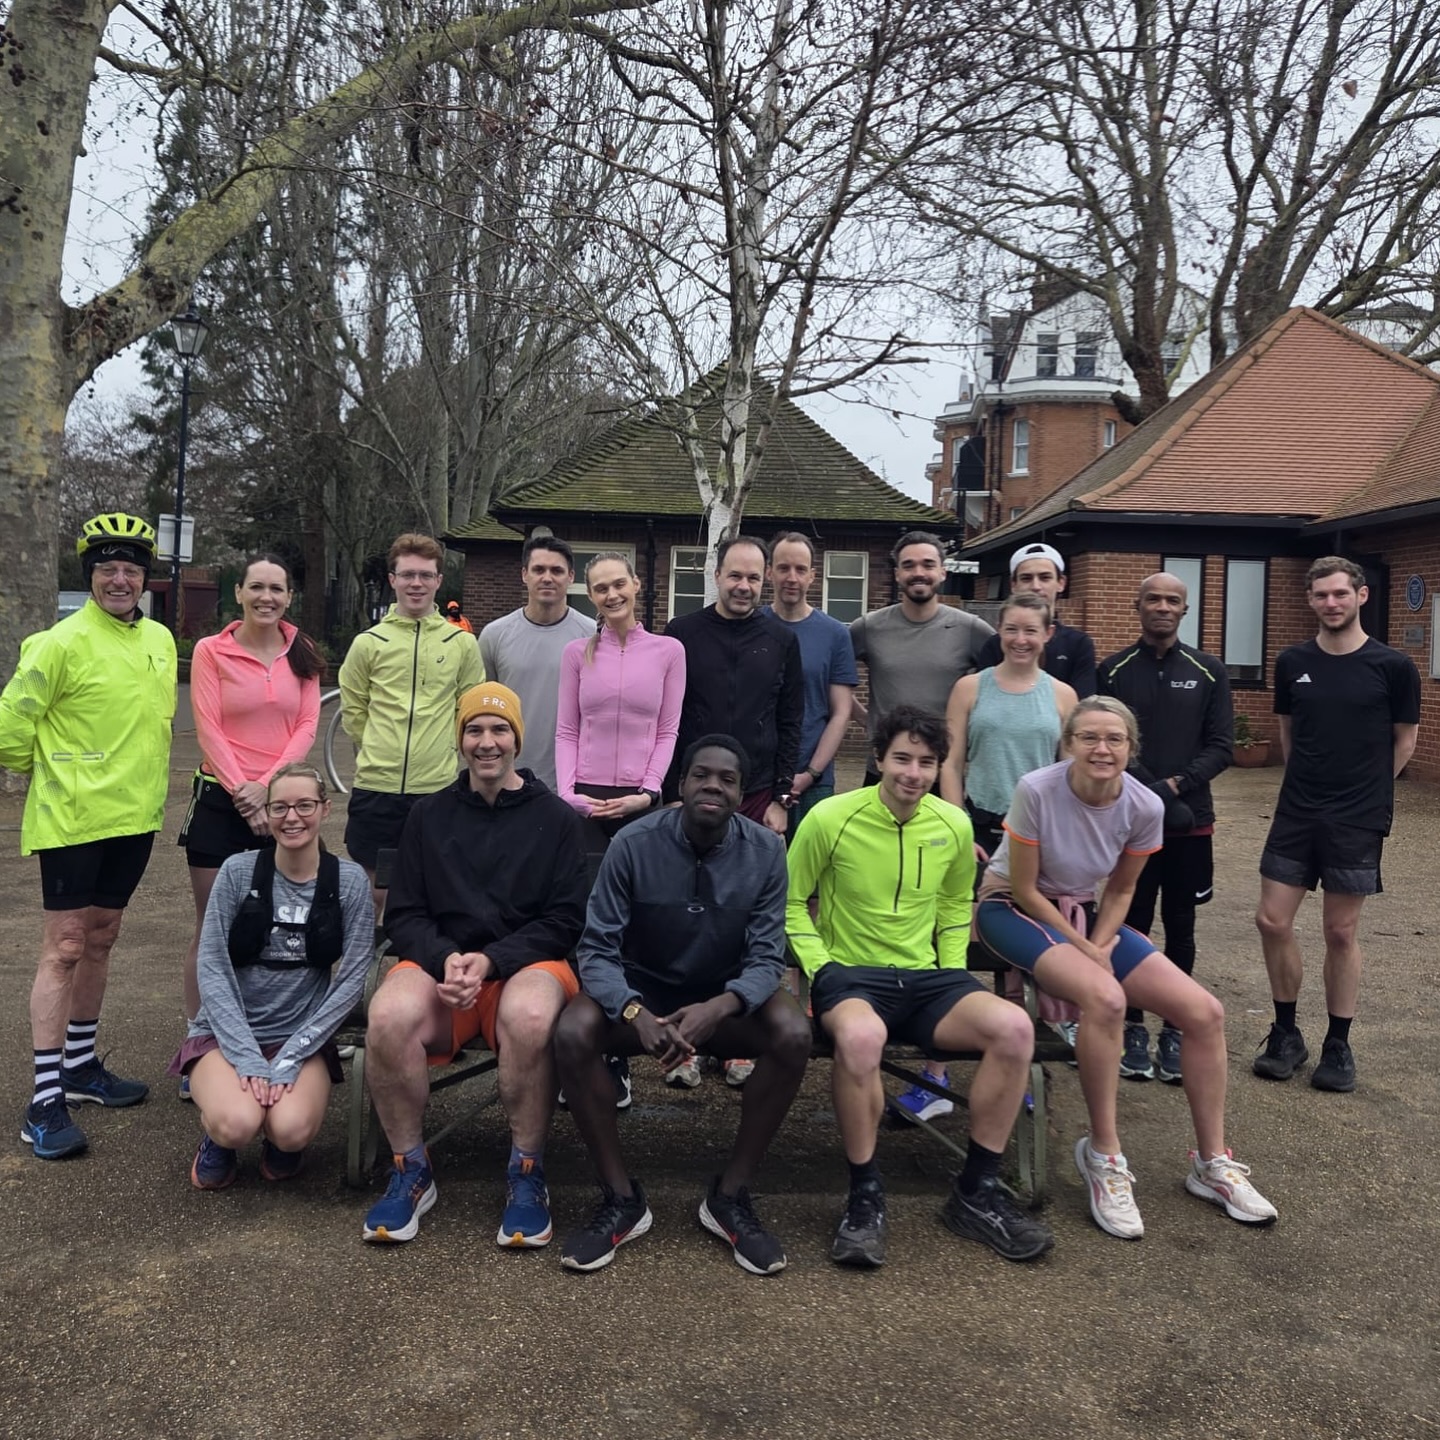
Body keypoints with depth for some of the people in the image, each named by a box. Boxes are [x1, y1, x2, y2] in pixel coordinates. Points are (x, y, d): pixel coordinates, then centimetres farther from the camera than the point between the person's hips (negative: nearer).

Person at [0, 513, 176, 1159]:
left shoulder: (160, 639, 7)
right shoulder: (63, 642, -14)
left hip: (134, 817, 7)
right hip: (73, 818, -6)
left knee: (100, 940, 16)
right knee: (65, 948, -3)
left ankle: (81, 1066, 31)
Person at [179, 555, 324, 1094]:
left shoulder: (302, 654, 7)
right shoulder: (211, 651, 0)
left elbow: (306, 726, 0)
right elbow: (208, 730, -6)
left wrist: (266, 787, -11)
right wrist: (243, 795, -13)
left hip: (281, 798, 2)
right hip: (222, 800, -2)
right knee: (212, 928, 3)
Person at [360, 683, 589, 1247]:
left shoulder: (556, 818, 9)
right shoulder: (428, 816, 15)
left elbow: (565, 920, 1)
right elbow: (403, 915, 9)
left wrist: (490, 960, -13)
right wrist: (446, 959, -12)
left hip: (526, 963, -2)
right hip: (438, 961, 2)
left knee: (529, 1017, -38)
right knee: (389, 1016, -33)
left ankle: (526, 1174, -15)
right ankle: (410, 1169, -8)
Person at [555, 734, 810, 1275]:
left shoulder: (766, 851, -12)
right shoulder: (633, 844, -16)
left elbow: (766, 958, -13)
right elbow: (597, 949, -16)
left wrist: (719, 1008, -35)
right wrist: (636, 1013, -37)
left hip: (725, 995, 1)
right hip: (641, 988, 0)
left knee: (793, 1036, -28)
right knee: (572, 1034, -29)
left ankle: (731, 1195, -10)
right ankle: (621, 1198, -12)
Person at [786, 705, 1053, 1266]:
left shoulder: (954, 825, 5)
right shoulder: (830, 818, -8)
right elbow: (792, 901, 2)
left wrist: (953, 974, 9)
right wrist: (819, 970, -10)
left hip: (926, 977, 5)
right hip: (850, 972, -4)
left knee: (1014, 1026, -24)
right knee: (860, 1035, -40)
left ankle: (976, 1191, -5)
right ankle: (865, 1195, -16)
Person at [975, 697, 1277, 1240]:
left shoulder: (1144, 807, -11)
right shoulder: (1037, 790, -24)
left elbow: (1120, 890, 3)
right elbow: (1024, 888, -16)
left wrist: (1099, 946, -13)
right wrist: (1085, 953, -16)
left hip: (1083, 913, 5)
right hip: (1013, 909, -5)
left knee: (1205, 1013, -8)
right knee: (1105, 997, -34)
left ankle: (1211, 1163, 10)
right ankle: (1103, 1154, -15)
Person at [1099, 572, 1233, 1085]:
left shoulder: (1208, 672, 4)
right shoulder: (1113, 670, 1)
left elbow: (1221, 747, 0)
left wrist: (1176, 785, -15)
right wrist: (1142, 789, -17)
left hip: (1191, 821, 1)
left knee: (1181, 929, 9)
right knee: (1132, 926, 6)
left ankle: (1173, 1030, 20)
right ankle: (1134, 1028, 19)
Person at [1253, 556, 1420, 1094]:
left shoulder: (1392, 666, -6)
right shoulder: (1292, 663, 2)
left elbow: (1404, 740, 5)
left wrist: (1366, 790, 7)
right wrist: (1310, 783, 10)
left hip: (1357, 821, -3)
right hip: (1295, 814, 3)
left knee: (1341, 932, 5)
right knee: (1273, 921, 2)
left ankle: (1338, 1045, 20)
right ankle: (1286, 1033, 19)